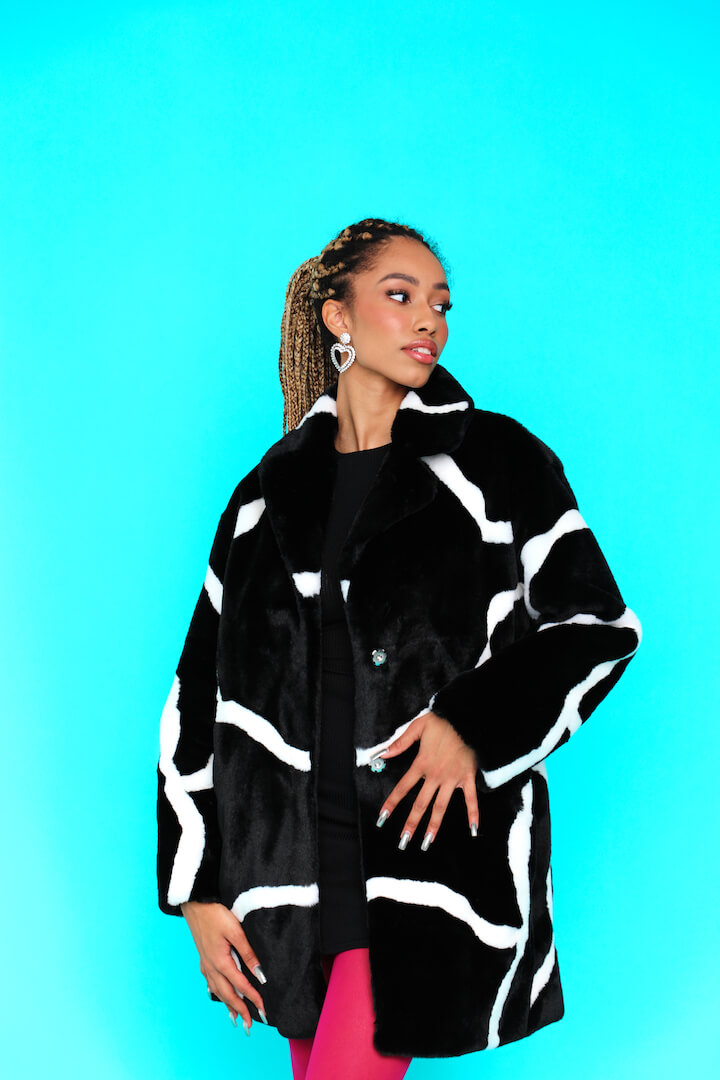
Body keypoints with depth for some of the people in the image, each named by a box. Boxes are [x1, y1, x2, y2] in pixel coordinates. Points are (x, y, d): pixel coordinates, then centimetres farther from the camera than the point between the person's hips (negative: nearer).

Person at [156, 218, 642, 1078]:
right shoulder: (271, 489, 10)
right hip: (295, 856, 4)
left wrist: (476, 723, -15)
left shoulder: (499, 461, 3)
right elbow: (201, 691, 10)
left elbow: (599, 625, 2)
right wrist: (198, 891, 4)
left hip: (435, 843, -3)